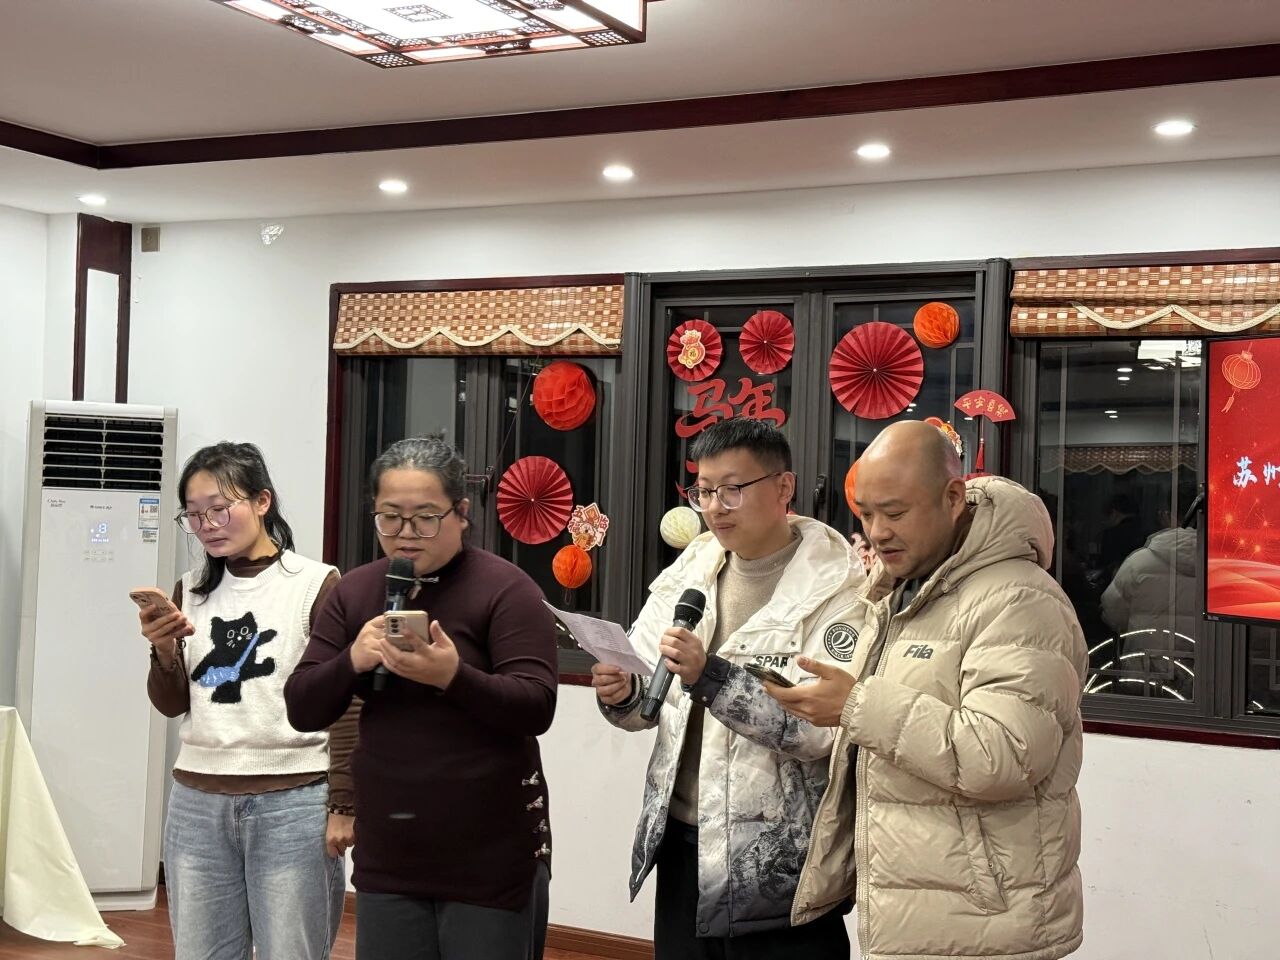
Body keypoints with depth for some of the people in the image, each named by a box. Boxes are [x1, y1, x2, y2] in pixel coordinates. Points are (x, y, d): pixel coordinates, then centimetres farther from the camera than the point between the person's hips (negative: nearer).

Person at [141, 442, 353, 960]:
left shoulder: (318, 585, -5)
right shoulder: (191, 591, 11)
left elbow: (346, 705, -5)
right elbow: (172, 704, 13)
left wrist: (342, 806, -8)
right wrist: (164, 651, -7)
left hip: (293, 802, -5)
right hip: (197, 802, 5)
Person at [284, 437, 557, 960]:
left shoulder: (504, 588, -9)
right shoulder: (353, 592, 6)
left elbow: (537, 709, -16)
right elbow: (302, 710, 4)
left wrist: (453, 676, -31)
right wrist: (352, 661, -15)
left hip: (491, 857, -4)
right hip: (387, 855, 5)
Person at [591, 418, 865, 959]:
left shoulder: (836, 587, -11)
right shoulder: (689, 571, 7)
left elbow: (825, 729, -22)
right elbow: (651, 703, 12)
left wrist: (711, 678, -27)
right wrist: (623, 695, -9)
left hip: (781, 864, -6)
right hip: (683, 847, 6)